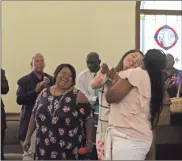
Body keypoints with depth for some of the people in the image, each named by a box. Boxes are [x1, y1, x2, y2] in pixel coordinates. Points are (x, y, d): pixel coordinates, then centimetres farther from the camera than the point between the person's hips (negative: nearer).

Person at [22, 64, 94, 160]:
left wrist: (89, 140, -9)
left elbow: (88, 118, -5)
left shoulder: (77, 96, -4)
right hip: (45, 147, 4)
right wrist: (28, 137, 12)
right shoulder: (44, 93, 7)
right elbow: (34, 115, 12)